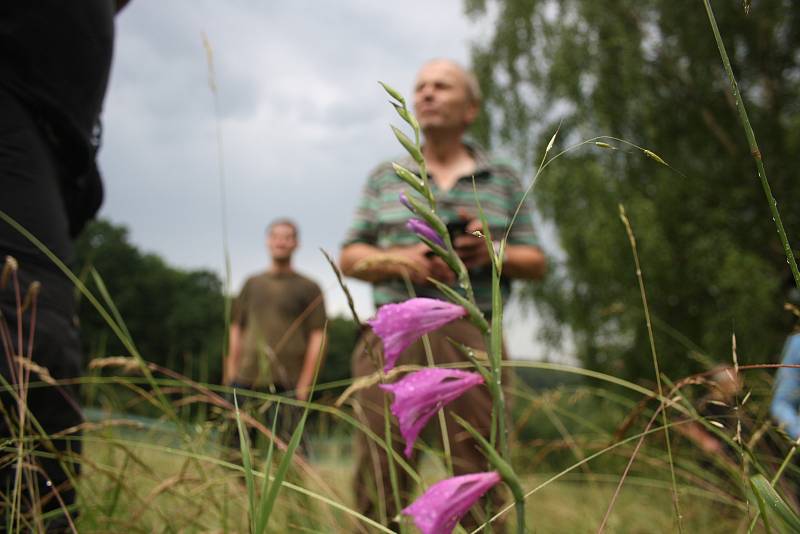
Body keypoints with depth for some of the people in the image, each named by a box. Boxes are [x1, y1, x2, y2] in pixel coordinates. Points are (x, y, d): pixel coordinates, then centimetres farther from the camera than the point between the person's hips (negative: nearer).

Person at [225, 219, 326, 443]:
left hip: (287, 385, -4)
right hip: (247, 380, 4)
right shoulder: (252, 284, 17)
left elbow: (317, 339, 0)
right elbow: (236, 332, 18)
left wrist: (304, 385, -7)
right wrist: (231, 377, 10)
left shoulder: (308, 288, 5)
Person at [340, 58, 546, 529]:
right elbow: (350, 258, 13)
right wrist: (400, 259, -7)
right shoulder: (384, 177, 15)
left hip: (473, 337, 0)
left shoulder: (504, 178, 14)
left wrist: (493, 252, -8)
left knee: (479, 473, -5)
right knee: (379, 475, -4)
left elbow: (537, 262, 13)